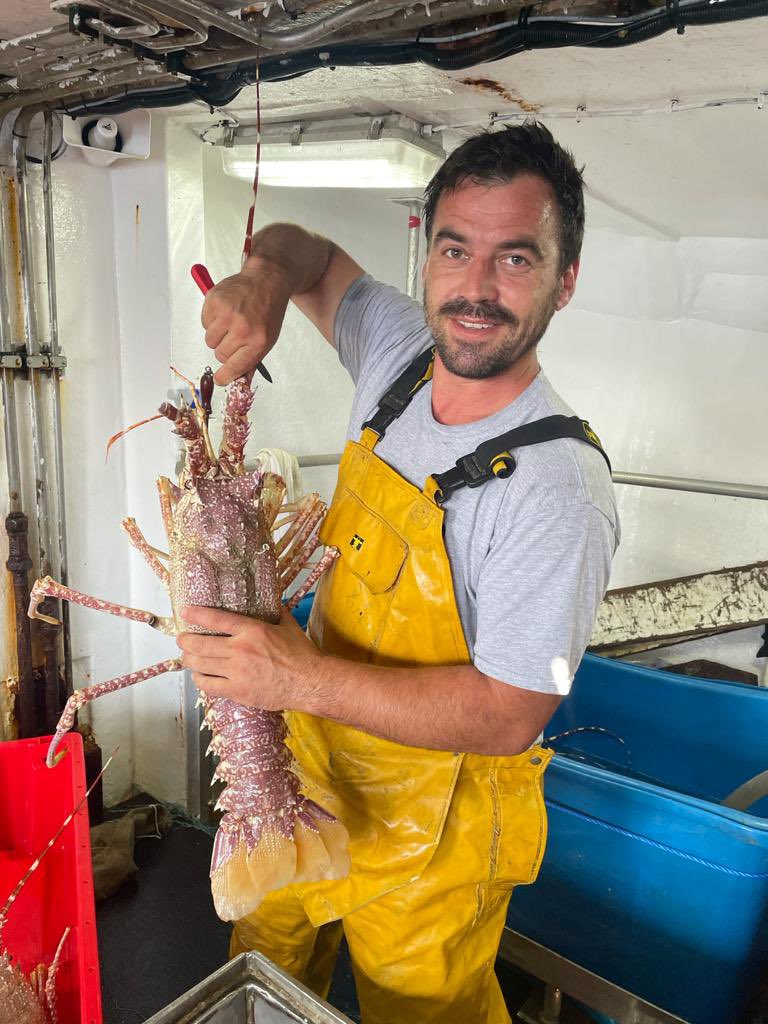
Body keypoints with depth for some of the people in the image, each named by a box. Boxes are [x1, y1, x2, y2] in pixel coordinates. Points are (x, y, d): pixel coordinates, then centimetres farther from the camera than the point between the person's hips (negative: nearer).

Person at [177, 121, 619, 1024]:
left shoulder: (556, 485, -28)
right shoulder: (401, 351, -8)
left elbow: (508, 716, -26)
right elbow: (305, 252, 9)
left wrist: (305, 678, -33)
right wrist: (265, 280, -15)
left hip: (429, 831, -6)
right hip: (311, 770, 6)